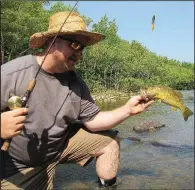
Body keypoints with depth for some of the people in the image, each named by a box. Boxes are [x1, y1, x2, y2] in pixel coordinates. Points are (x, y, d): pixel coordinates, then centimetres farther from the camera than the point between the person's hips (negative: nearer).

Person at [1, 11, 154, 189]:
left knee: (110, 140, -1)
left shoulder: (76, 83, -7)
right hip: (19, 165, -4)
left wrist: (128, 109, -19)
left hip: (63, 143, 5)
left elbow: (93, 120, -6)